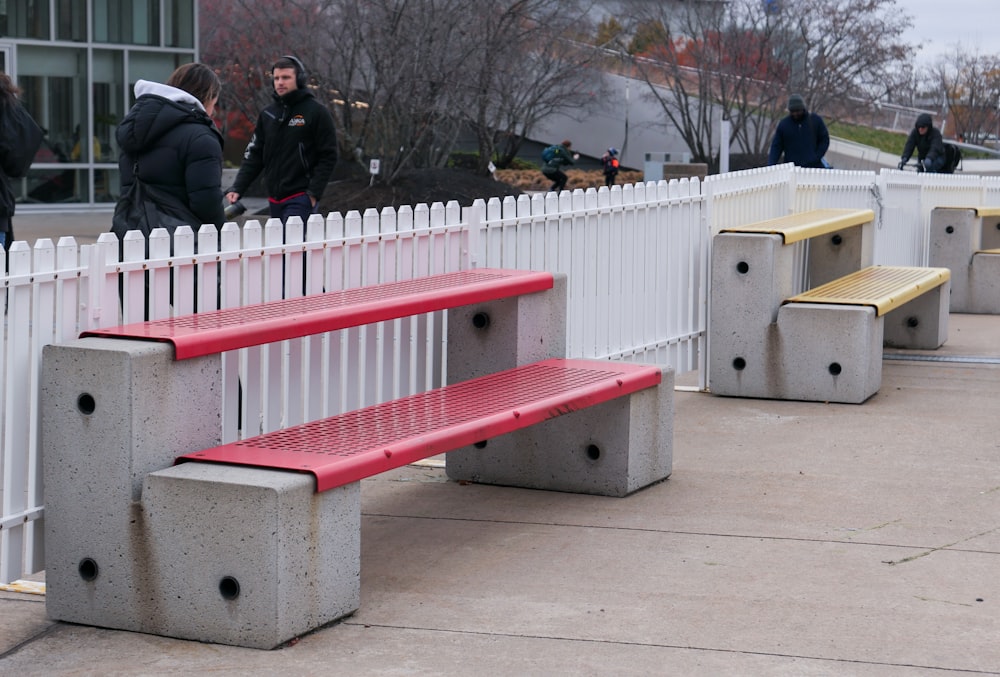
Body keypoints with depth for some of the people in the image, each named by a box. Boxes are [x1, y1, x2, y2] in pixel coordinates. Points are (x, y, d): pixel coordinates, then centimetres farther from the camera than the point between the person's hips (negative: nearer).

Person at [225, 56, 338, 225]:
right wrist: (237, 188, 3)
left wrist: (314, 193, -13)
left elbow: (328, 157, -5)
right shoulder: (267, 114, 14)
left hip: (300, 198, -6)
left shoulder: (316, 112, -3)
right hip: (274, 199, 6)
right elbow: (254, 156, 15)